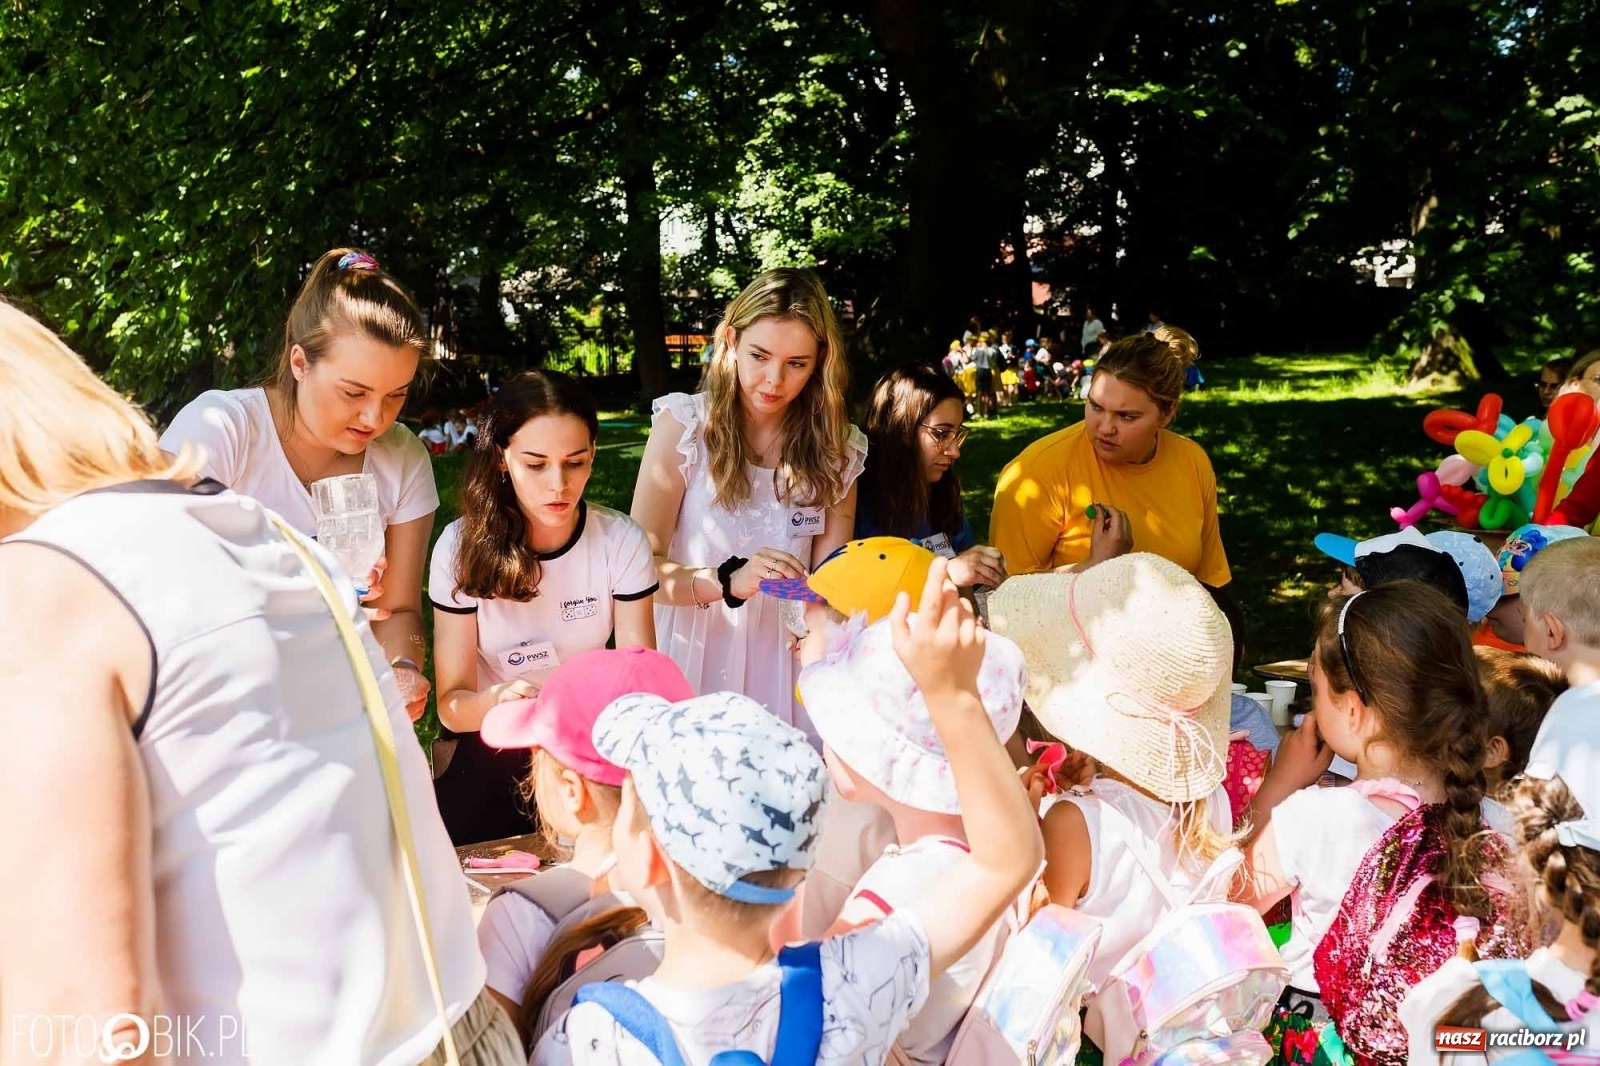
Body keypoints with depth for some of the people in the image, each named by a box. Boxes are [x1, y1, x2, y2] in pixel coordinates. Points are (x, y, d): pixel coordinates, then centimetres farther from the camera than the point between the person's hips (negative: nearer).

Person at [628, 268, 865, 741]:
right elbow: (640, 567, -13)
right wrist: (728, 581, -29)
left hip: (783, 656, 3)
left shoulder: (836, 448, 2)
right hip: (693, 651, -2)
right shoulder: (684, 424, -8)